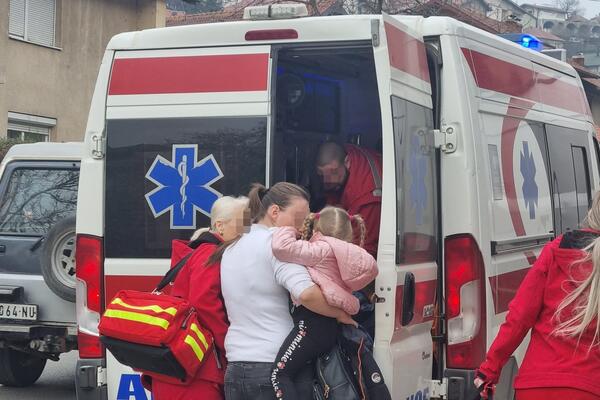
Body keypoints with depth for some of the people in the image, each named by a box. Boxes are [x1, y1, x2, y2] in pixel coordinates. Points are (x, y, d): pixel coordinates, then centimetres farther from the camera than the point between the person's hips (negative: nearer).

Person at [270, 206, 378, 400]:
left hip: (314, 322, -9)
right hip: (331, 326, 9)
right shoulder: (342, 256, 19)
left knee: (279, 375, -12)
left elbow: (282, 247, -15)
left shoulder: (322, 250, -5)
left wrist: (287, 228, 4)